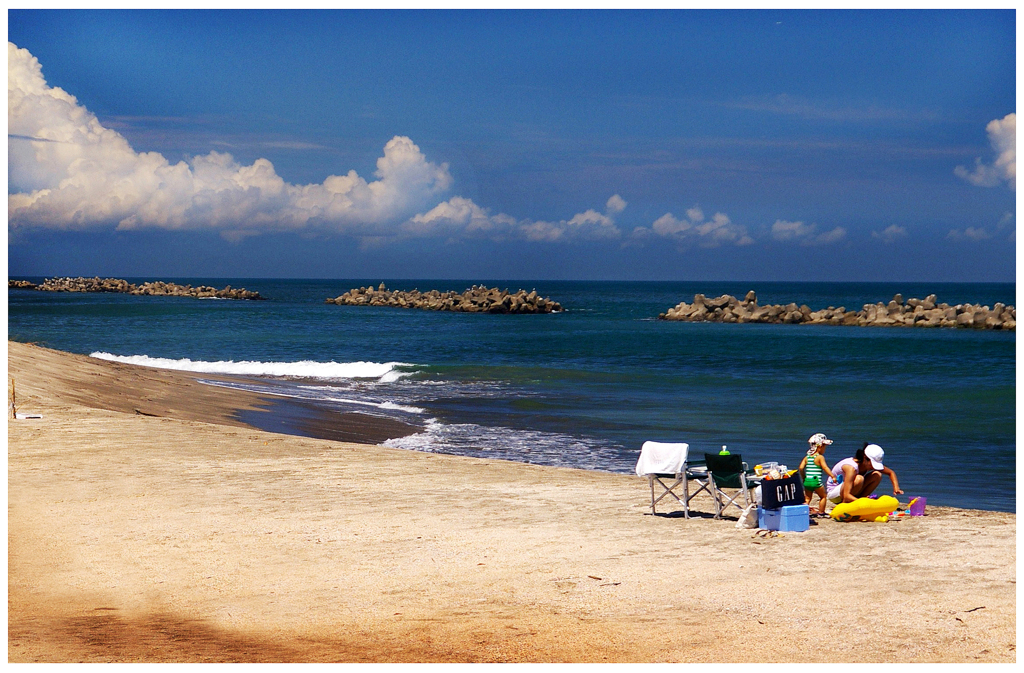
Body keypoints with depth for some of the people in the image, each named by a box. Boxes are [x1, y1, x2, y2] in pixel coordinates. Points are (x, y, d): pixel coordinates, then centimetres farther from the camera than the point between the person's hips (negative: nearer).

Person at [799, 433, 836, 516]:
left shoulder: (807, 457, 10)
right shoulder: (820, 457, -6)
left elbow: (801, 468, 5)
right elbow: (825, 467, -15)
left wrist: (804, 478, 18)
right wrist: (833, 476, -16)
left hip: (807, 481, 5)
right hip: (816, 481, -5)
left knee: (807, 498, 12)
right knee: (823, 496, 13)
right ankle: (821, 512, 13)